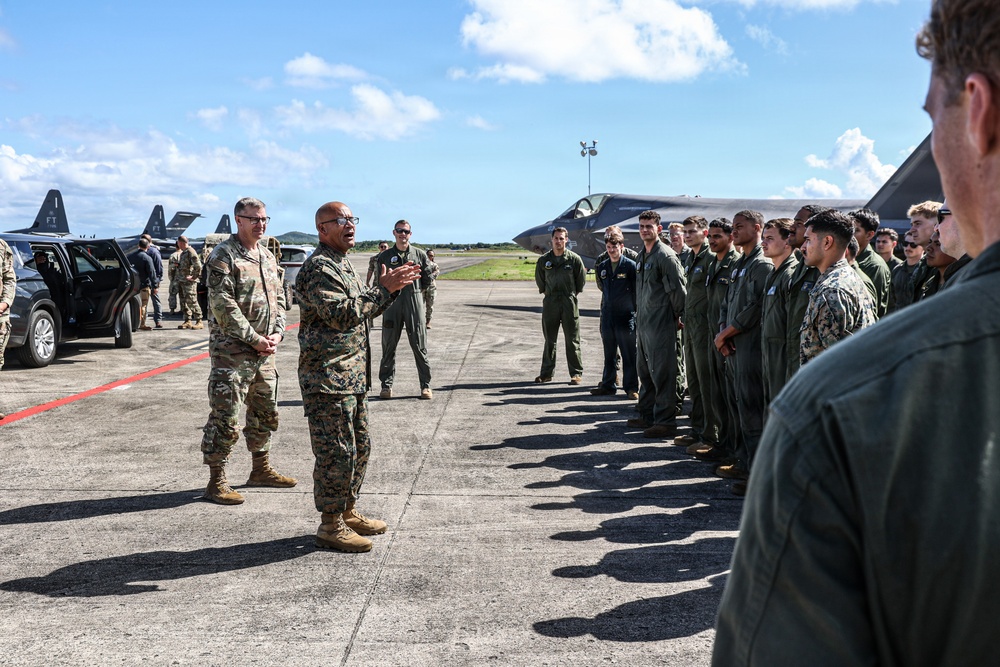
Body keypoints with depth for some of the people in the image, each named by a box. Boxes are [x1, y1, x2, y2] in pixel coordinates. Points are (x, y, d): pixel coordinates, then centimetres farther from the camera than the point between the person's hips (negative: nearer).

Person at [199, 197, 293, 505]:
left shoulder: (267, 257, 13)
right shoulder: (223, 256, -11)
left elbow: (278, 298, 16)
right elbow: (222, 306, -17)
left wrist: (277, 333, -1)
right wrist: (254, 339, -16)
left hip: (265, 352, 8)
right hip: (231, 352, -8)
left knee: (265, 414, 17)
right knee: (225, 419, -4)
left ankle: (261, 470, 32)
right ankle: (216, 482, 6)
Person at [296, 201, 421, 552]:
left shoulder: (343, 263, 18)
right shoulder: (319, 267, -14)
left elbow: (363, 310, 24)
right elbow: (342, 314, -25)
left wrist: (391, 289, 9)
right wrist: (382, 289, -19)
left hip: (353, 375, 10)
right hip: (328, 377, -10)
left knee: (359, 445, 17)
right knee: (337, 451, -5)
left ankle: (347, 512, 30)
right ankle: (330, 526, 6)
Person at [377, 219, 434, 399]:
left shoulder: (419, 254, 8)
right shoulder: (385, 256, 9)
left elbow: (427, 278, 11)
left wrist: (413, 287, 5)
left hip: (414, 304, -1)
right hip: (391, 305, 1)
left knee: (419, 346, 1)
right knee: (389, 346, 3)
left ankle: (425, 385, 8)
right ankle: (386, 385, 11)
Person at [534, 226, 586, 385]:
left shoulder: (574, 259, -3)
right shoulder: (543, 260, 3)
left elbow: (581, 280, 7)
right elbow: (539, 280, 17)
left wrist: (572, 294, 10)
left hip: (569, 302, -2)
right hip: (550, 302, 2)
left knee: (572, 340, 0)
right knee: (549, 340, 8)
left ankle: (576, 373, 6)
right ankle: (546, 373, 15)